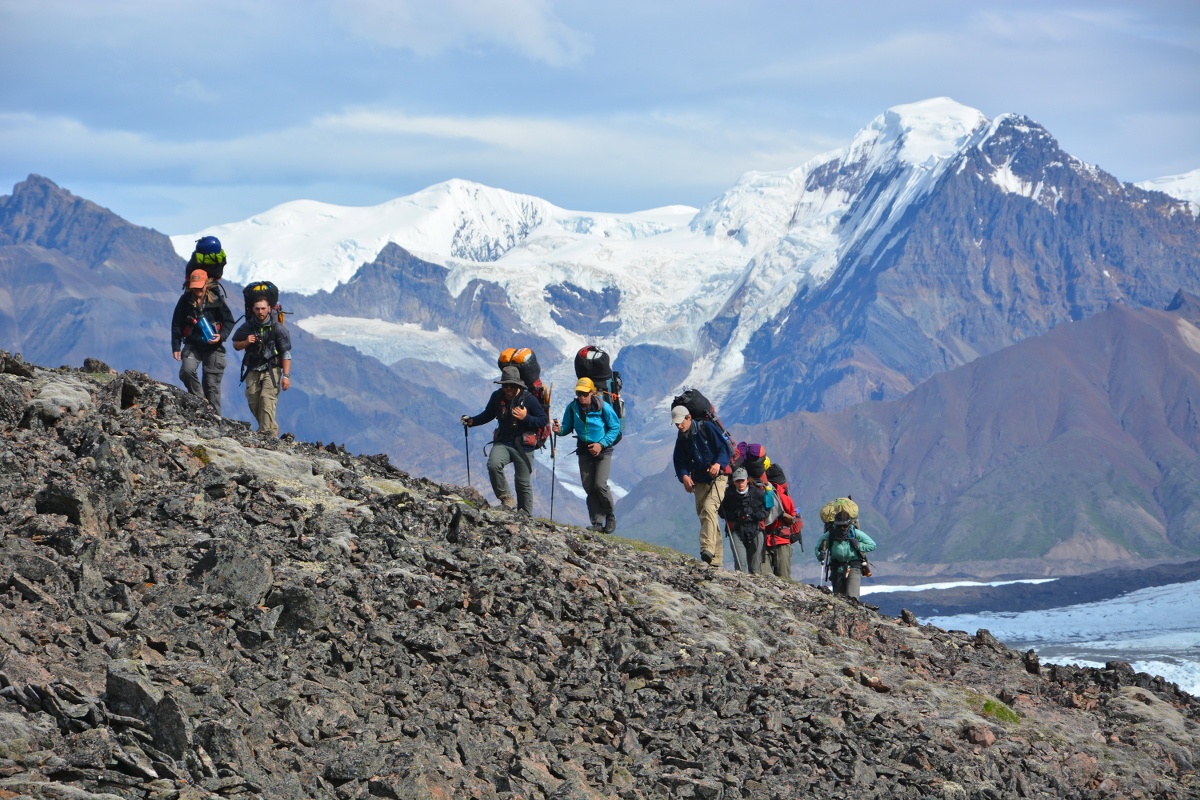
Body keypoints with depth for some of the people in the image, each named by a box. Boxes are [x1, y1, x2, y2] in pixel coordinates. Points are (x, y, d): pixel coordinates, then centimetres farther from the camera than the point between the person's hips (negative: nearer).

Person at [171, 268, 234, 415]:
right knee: (187, 371, -26)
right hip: (192, 345, 1)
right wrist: (176, 347, 2)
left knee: (212, 384, 0)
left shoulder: (216, 300, -2)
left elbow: (229, 321, 4)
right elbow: (176, 324, 7)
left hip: (213, 346, -1)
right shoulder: (185, 301, 0)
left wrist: (222, 336, -14)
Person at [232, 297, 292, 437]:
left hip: (272, 370, -4)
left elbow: (286, 354, -5)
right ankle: (272, 429, 16)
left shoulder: (278, 328, -5)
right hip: (253, 370, 4)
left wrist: (286, 376, -12)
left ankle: (267, 433, -25)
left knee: (267, 399, -20)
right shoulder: (247, 327, 5)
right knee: (253, 401, 0)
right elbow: (236, 345, 17)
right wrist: (246, 342, -7)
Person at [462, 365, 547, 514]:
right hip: (503, 442, 3)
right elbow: (488, 415, 20)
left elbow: (543, 420, -7)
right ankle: (506, 498, -15)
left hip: (523, 446, -3)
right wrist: (472, 421, 5)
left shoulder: (528, 398, -8)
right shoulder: (497, 397, 2)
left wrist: (525, 418, -21)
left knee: (523, 483, 3)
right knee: (493, 464, -28)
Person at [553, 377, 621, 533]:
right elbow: (568, 427, 4)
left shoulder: (603, 407, -16)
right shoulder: (572, 407, -6)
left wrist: (601, 444, -16)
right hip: (584, 450, 4)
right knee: (589, 487, 0)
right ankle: (597, 524, 6)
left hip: (602, 449, -4)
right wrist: (560, 430, -20)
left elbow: (615, 427, -7)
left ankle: (610, 515, 8)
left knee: (599, 485, -16)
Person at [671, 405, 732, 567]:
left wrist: (719, 463, -27)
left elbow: (725, 448, -10)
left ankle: (708, 549, -38)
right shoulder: (681, 438, 8)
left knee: (709, 509, -26)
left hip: (717, 477, -7)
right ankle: (715, 560, 8)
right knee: (703, 515, 4)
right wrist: (684, 476, -11)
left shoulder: (707, 427, -8)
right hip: (699, 480, 7)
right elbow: (680, 462, 9)